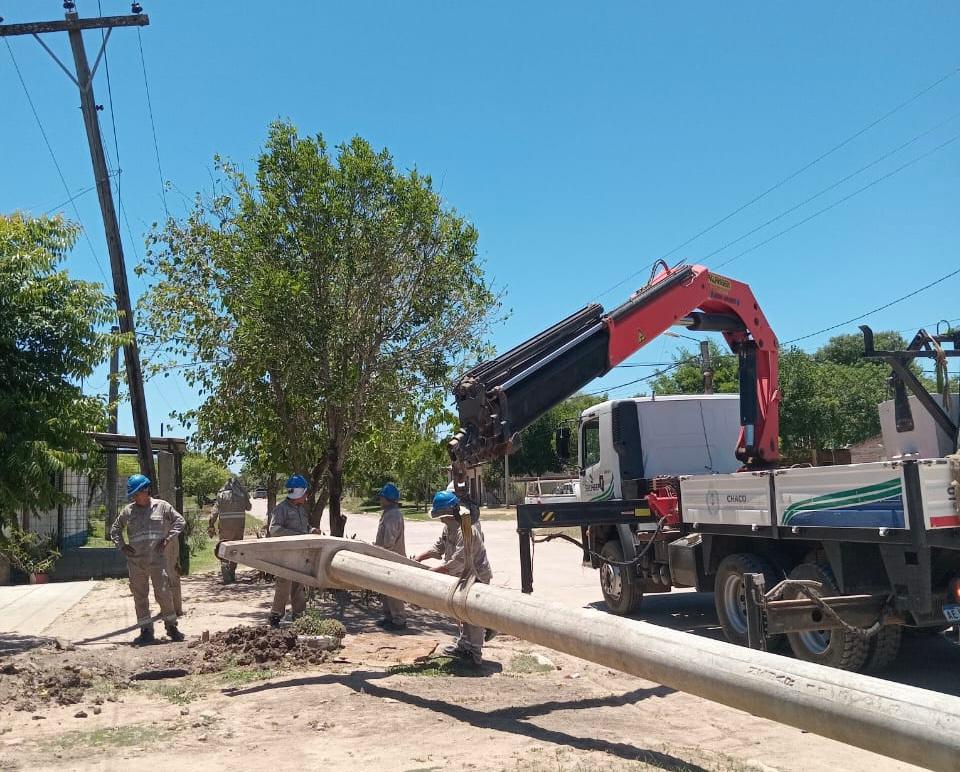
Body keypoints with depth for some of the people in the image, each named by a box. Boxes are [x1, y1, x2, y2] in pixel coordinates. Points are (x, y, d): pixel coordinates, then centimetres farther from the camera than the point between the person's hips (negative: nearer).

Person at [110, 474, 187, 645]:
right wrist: (121, 545, 4)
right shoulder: (128, 510, 7)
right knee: (140, 597, 7)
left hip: (157, 559, -2)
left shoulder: (161, 506, 1)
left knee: (163, 593, -4)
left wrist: (167, 538, -5)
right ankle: (146, 631, 17)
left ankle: (171, 626, 12)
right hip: (135, 561, 3)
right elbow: (115, 529, 19)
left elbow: (180, 521, 5)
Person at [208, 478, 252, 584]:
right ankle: (232, 575, 20)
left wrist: (211, 526, 2)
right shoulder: (242, 495, 3)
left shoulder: (222, 495, -2)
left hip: (225, 526, -2)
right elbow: (248, 507, 17)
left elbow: (214, 512, -4)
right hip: (239, 526, 2)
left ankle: (226, 577, -8)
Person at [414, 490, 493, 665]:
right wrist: (419, 558, -2)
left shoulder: (466, 530, -31)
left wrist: (431, 572, -31)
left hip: (476, 576, -10)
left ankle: (475, 654, 9)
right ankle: (463, 645, 37)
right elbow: (439, 547, 11)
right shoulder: (449, 526, 3)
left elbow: (458, 562, -34)